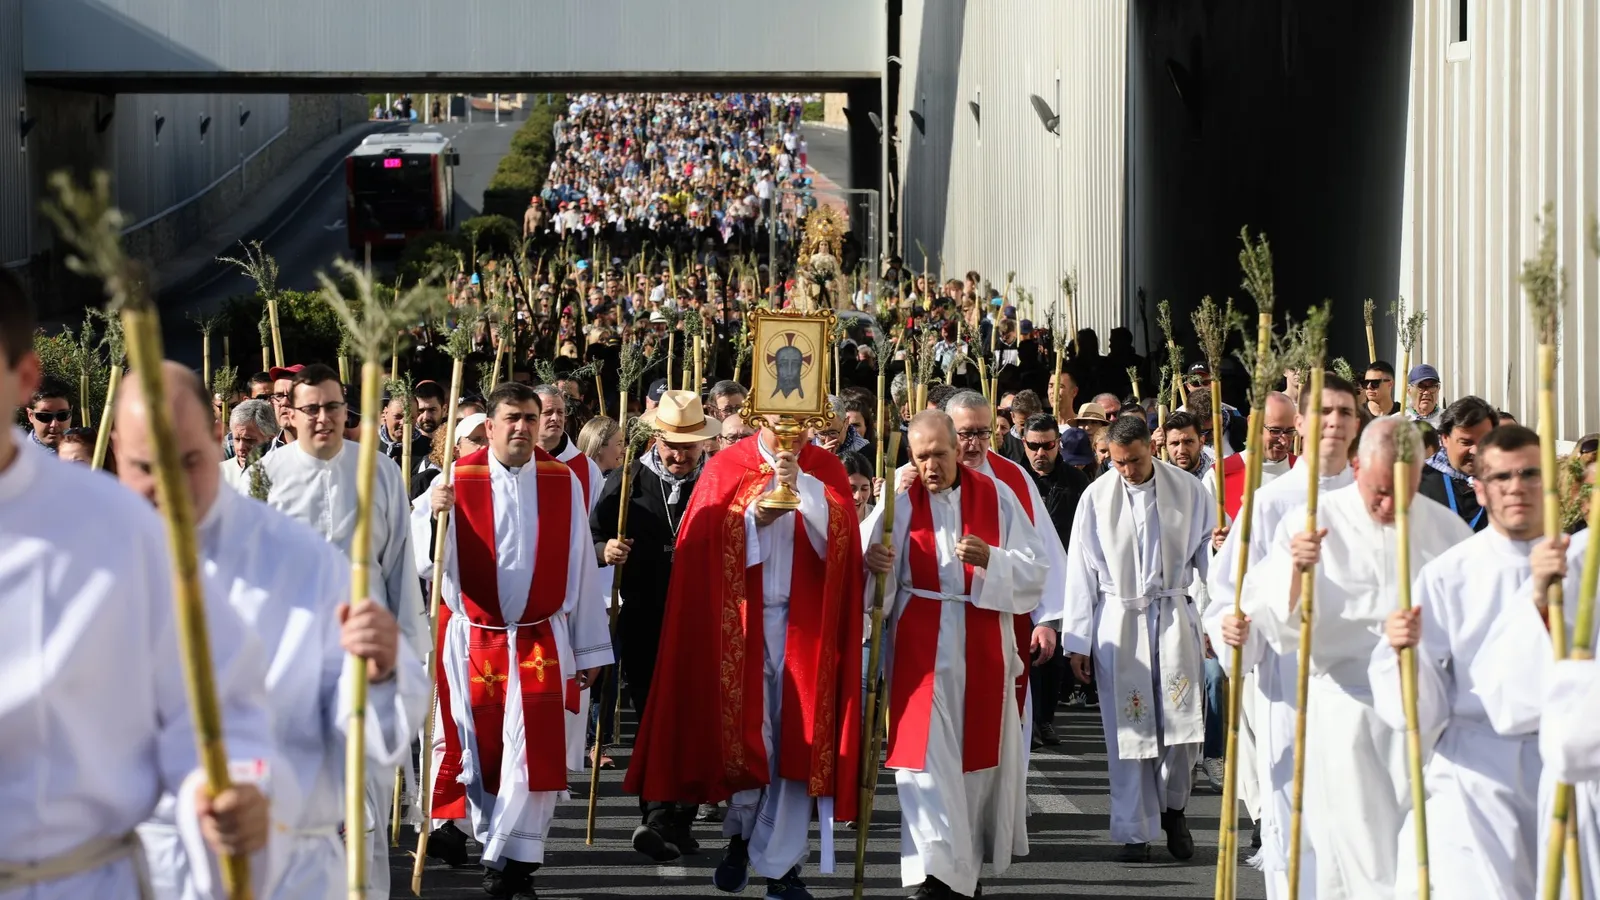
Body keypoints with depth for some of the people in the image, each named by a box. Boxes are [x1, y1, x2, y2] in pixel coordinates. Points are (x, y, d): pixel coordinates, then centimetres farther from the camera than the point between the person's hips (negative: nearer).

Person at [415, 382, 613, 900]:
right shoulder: (457, 480, -3)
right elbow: (424, 562, -7)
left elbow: (580, 567, 5)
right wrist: (435, 516, -28)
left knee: (535, 754, -7)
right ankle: (503, 849, 24)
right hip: (473, 641, 0)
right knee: (480, 752, 7)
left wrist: (589, 648, 6)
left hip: (542, 641, 0)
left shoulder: (564, 483, 1)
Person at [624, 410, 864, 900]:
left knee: (798, 740, -2)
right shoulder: (725, 468, 3)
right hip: (740, 623, 0)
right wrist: (752, 519, -18)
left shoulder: (825, 471, 5)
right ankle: (740, 834, 26)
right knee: (745, 731, 1)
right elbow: (702, 543, -4)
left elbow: (837, 539, -9)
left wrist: (802, 485, -20)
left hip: (805, 624, 1)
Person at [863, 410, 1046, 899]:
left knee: (982, 753, 11)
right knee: (927, 756, -9)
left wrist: (991, 560, -21)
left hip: (984, 648, 2)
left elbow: (1034, 569, -3)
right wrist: (872, 562, -32)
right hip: (920, 649, -2)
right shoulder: (899, 501, -3)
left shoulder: (996, 496, 0)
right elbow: (874, 582, -9)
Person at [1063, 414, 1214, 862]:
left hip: (1174, 618, 0)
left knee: (1182, 722, -5)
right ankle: (1135, 833, 9)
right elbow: (1081, 571, 2)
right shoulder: (1097, 497, -1)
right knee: (1129, 731, 0)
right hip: (1119, 620, 0)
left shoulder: (1187, 490, 0)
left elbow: (1209, 553, 6)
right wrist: (1078, 642, 1)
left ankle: (1173, 808, 22)